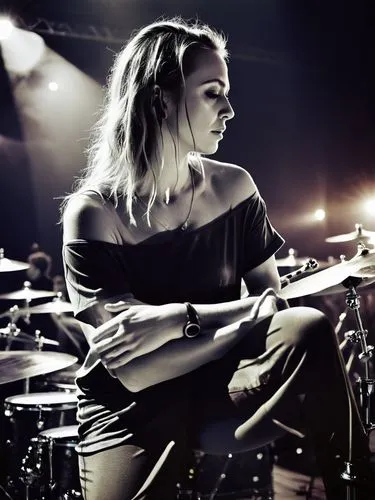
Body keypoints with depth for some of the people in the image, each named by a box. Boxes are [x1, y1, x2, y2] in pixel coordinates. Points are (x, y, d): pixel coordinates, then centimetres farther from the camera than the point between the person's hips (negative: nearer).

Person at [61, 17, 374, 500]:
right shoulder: (92, 213, -15)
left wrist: (181, 319, -18)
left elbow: (272, 300, -1)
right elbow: (136, 371, -19)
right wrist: (245, 319, -18)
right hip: (134, 409, -3)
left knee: (307, 329, -23)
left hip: (220, 386, 4)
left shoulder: (233, 186, -1)